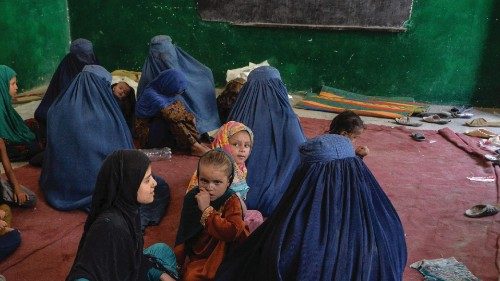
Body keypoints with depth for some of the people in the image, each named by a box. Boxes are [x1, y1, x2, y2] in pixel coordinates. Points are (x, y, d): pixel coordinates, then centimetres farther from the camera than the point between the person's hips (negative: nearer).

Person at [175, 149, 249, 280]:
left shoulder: (232, 201, -15)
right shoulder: (192, 197, -3)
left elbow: (232, 232, -33)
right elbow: (183, 232, 8)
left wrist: (207, 209, -30)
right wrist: (177, 260, 10)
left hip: (219, 258, -3)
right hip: (195, 256, 3)